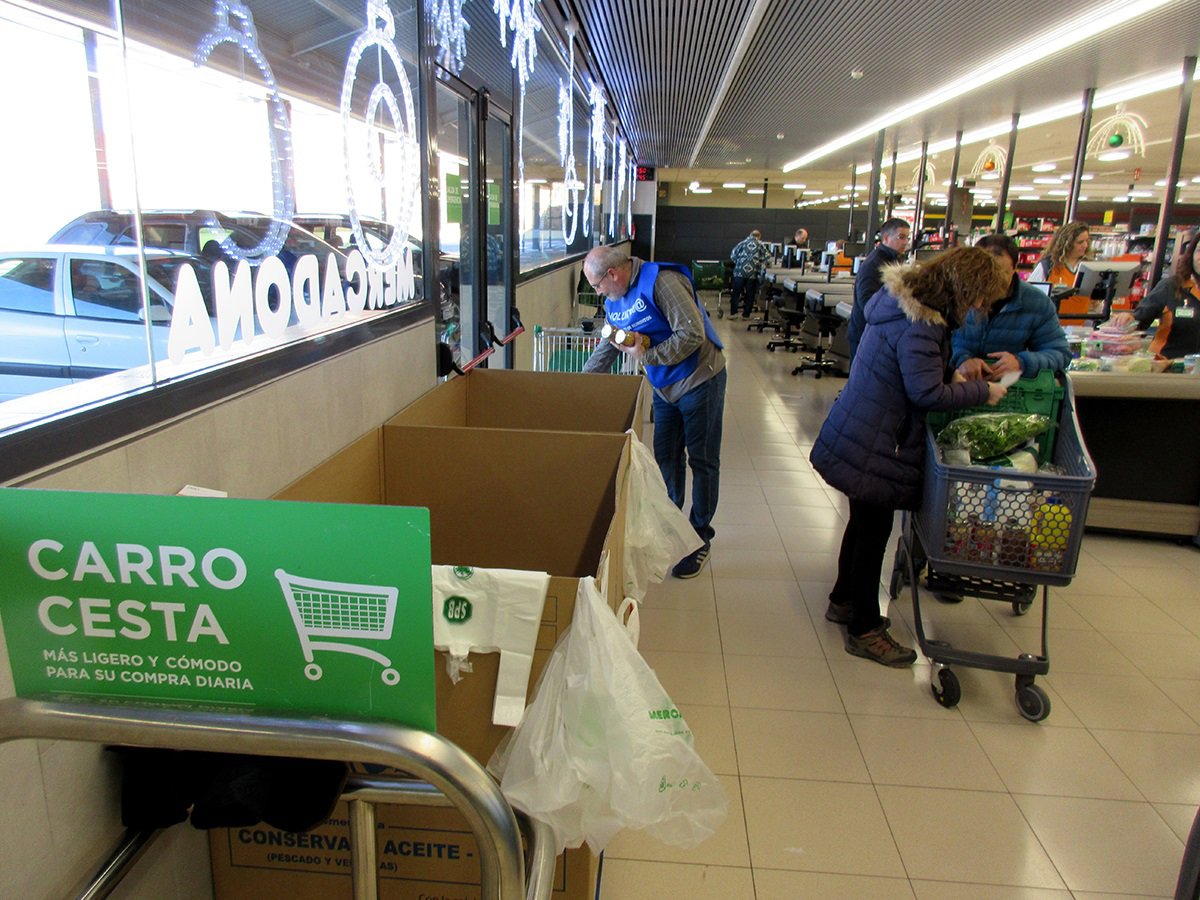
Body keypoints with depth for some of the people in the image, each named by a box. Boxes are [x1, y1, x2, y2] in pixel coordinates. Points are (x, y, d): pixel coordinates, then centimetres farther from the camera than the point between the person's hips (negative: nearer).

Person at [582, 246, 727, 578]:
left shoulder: (661, 281, -22)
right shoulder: (614, 301, 5)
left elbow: (692, 334, -27)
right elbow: (606, 350, 17)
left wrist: (647, 356, -20)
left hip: (699, 379, -8)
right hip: (664, 387, 8)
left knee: (702, 461, 2)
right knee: (666, 458, 14)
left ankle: (700, 538, 14)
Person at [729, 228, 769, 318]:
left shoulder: (742, 242, 10)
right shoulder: (761, 245, 8)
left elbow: (732, 256, 8)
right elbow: (767, 258, 1)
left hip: (740, 271, 1)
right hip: (753, 273, -1)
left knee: (736, 292, 10)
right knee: (750, 294, 9)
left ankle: (733, 313, 9)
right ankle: (746, 314, 11)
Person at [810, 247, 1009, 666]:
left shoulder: (907, 298, 7)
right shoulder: (918, 325, -25)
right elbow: (927, 393, -25)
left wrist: (952, 376, 6)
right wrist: (982, 392, -12)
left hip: (858, 434, 10)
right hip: (873, 446, -10)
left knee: (865, 521, 22)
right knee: (874, 528, 2)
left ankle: (844, 600, 39)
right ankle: (864, 630, 16)